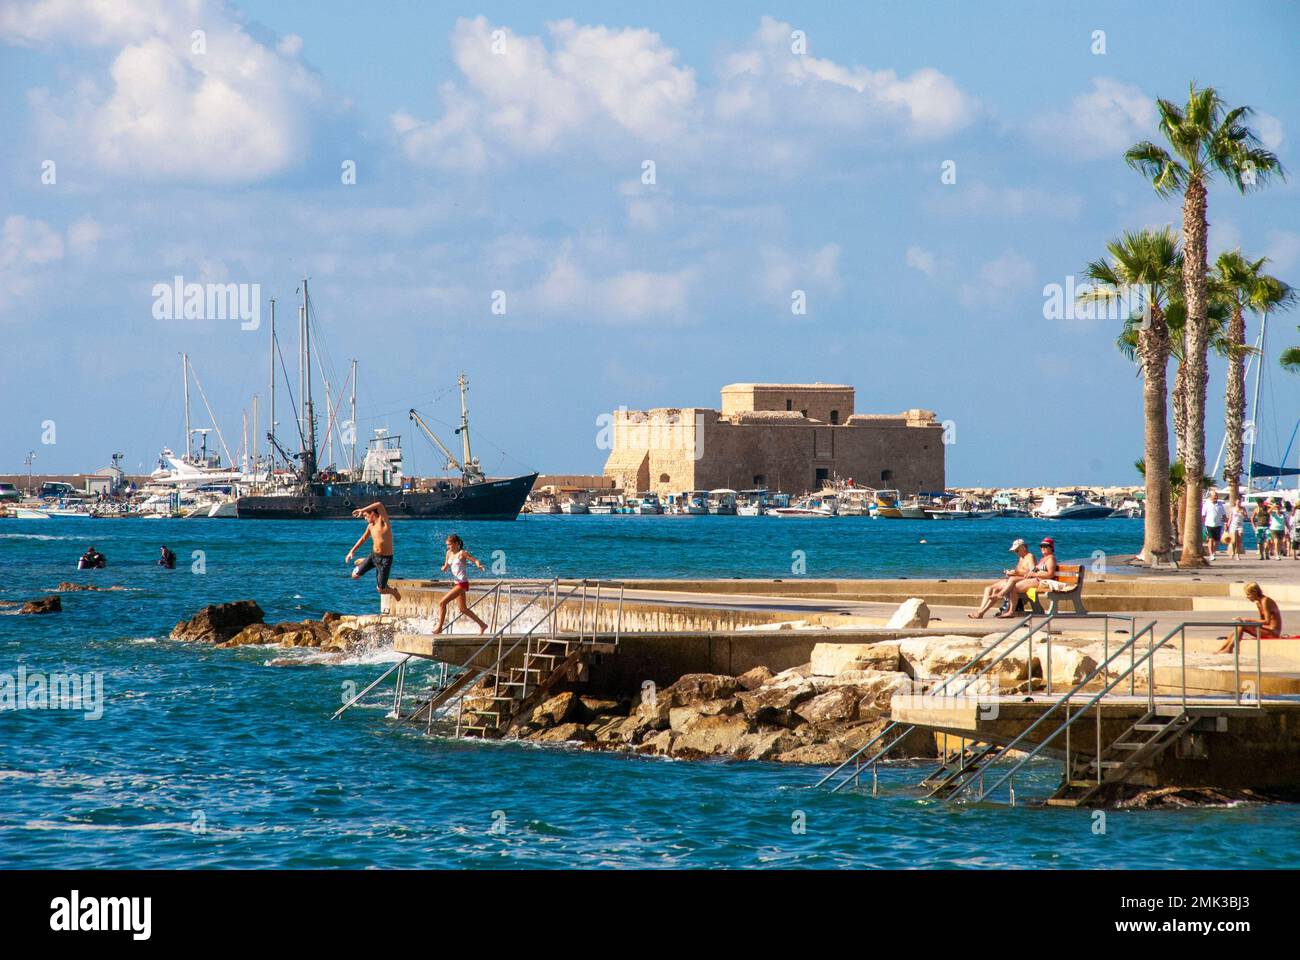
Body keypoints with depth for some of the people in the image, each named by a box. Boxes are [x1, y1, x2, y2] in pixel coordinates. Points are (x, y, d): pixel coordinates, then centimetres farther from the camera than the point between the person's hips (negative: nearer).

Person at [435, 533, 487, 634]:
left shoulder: (462, 553, -11)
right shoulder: (449, 553, 10)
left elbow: (475, 560, -10)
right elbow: (446, 567, 17)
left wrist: (478, 565, -33)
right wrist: (444, 567, -7)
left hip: (462, 583, -9)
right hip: (456, 583, 9)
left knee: (442, 603, -14)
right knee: (463, 609, 16)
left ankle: (439, 628, -7)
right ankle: (482, 625, 26)